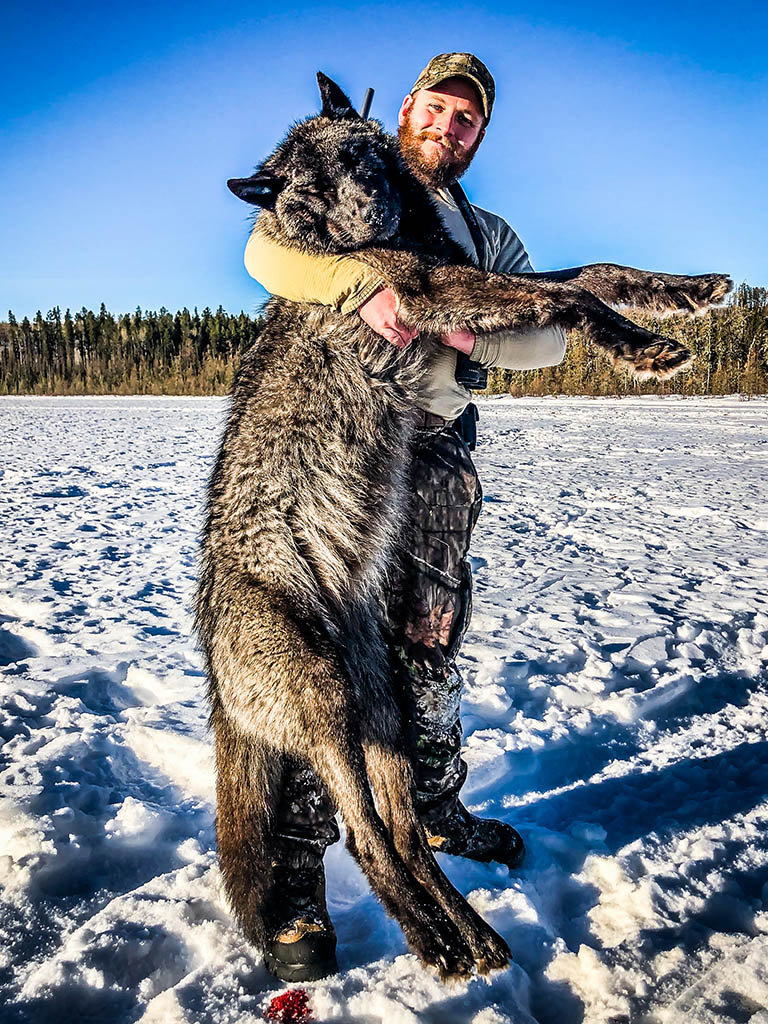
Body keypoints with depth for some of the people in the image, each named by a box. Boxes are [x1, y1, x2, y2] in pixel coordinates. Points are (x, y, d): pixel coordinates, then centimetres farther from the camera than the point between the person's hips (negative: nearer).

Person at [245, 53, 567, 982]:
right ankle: (296, 867, 3)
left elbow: (548, 337, 8)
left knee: (430, 645, 10)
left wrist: (471, 328, -13)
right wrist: (364, 285, -26)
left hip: (436, 452, 4)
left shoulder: (490, 237, 23)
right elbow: (268, 250, -8)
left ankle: (434, 808, 30)